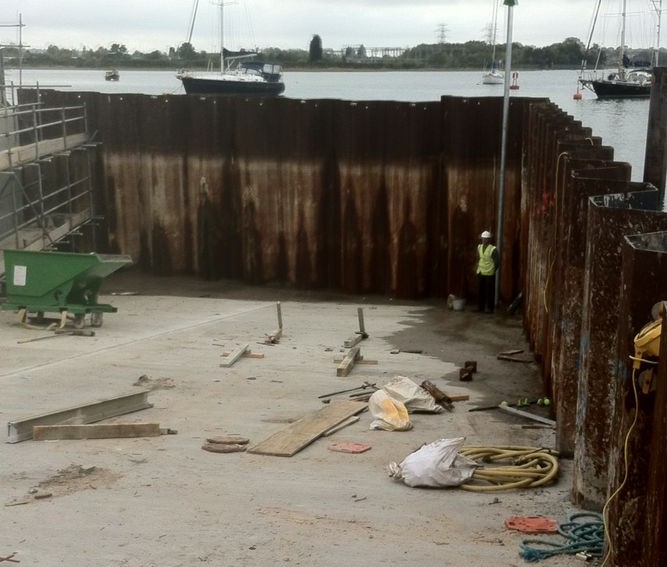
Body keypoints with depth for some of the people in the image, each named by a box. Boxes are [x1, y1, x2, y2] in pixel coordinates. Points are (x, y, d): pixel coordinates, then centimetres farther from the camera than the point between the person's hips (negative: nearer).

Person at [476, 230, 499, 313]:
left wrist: (493, 270, -5)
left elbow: (496, 262, -7)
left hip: (489, 274, -5)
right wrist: (478, 265, 13)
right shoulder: (479, 247, 7)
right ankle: (481, 307, 18)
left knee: (489, 291, 0)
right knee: (480, 291, 9)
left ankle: (489, 308, 7)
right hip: (480, 273, 5)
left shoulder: (493, 249, -11)